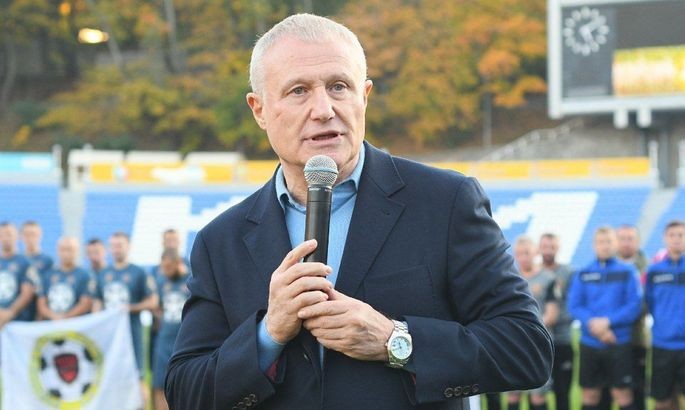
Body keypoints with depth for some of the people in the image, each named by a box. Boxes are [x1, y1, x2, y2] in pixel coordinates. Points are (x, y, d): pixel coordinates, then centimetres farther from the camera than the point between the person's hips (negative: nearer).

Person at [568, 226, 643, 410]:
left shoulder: (628, 272, 1)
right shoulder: (582, 274, 7)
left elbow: (634, 305, -7)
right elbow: (574, 306, 0)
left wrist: (607, 322, -17)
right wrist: (593, 323, -17)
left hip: (619, 342, -3)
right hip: (589, 343, 3)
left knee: (623, 395, -2)